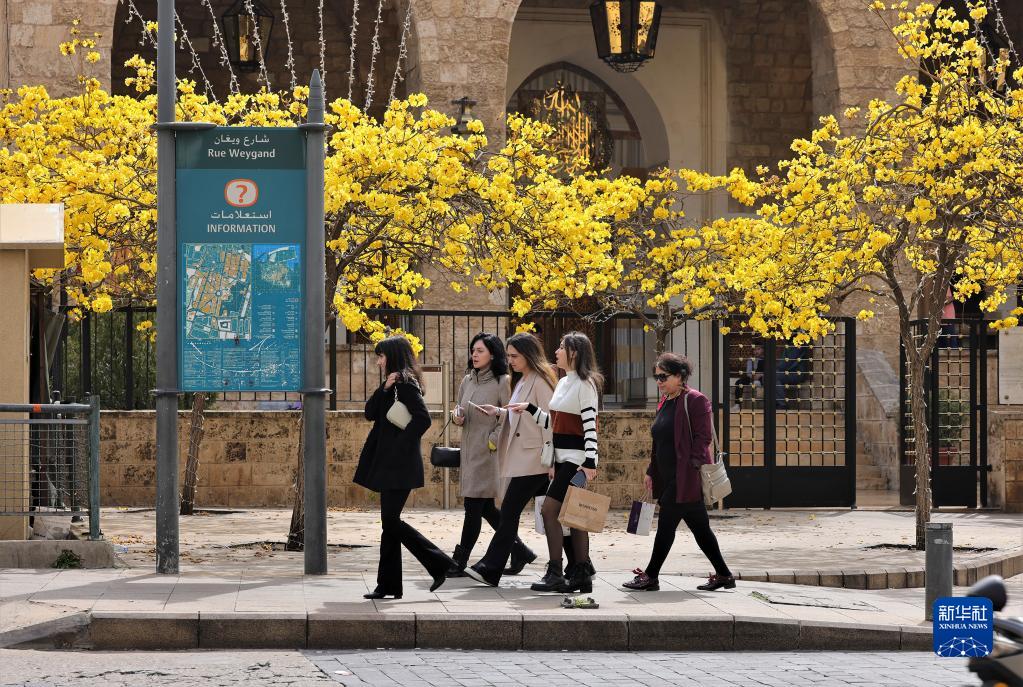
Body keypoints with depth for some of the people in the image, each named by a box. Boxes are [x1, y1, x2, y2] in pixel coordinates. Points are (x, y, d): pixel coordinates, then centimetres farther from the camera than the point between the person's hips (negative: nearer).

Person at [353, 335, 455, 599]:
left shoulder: (406, 385, -12)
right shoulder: (392, 386, 17)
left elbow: (423, 419, -22)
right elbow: (370, 412, 7)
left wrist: (400, 445, -18)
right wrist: (384, 388, -6)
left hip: (400, 466, -10)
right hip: (388, 466, 10)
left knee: (391, 521, -10)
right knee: (390, 522, 8)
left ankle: (440, 564, -4)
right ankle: (388, 585, 8)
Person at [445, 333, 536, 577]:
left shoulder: (502, 382, -9)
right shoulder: (468, 381, 13)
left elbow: (508, 419, -11)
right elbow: (460, 413, 21)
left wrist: (492, 442, -16)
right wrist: (457, 417, 0)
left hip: (489, 453, -8)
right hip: (469, 451, 8)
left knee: (474, 505, -6)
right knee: (485, 508, 11)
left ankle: (460, 561, -1)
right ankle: (519, 550, 23)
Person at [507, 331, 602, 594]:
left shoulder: (585, 384, -11)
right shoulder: (563, 383, 16)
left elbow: (590, 425, -17)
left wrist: (590, 462, -23)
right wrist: (529, 409, 10)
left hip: (576, 458, -9)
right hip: (562, 458, 9)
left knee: (550, 510, -13)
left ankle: (555, 574, -12)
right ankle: (581, 574, 9)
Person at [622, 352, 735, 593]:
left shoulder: (695, 401, -9)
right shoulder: (666, 403, 19)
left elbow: (703, 437, -15)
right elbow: (659, 442, 23)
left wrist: (694, 467, -22)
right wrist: (651, 471, 20)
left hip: (686, 477, -9)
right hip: (670, 478, 9)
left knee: (666, 523, -7)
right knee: (699, 527, 10)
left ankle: (650, 577, -2)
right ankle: (723, 575, 15)